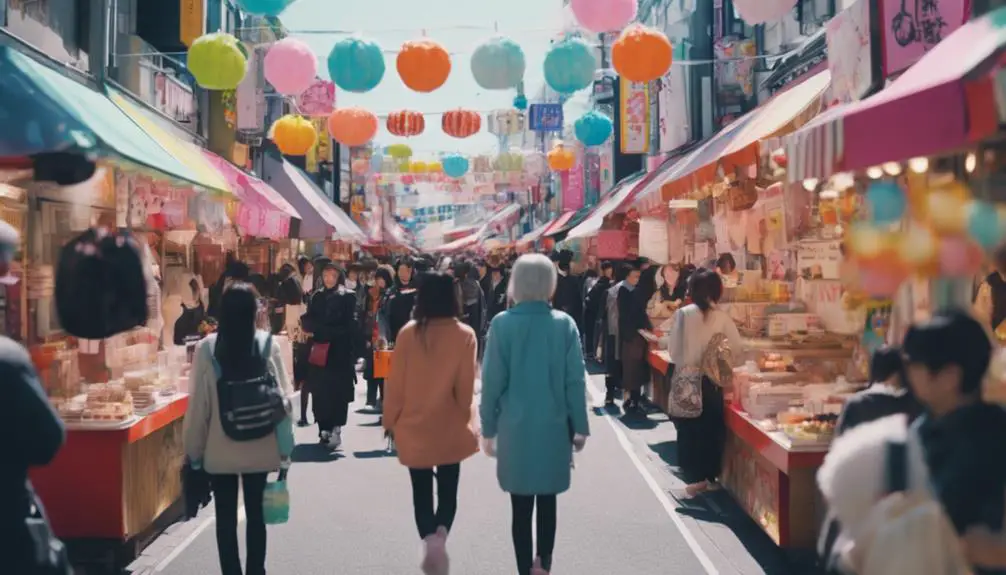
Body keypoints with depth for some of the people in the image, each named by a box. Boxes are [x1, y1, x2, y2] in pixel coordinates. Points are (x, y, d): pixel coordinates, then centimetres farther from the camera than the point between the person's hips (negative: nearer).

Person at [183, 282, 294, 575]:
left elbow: (198, 402, -8)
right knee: (255, 514, 16)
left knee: (226, 518, 11)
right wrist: (285, 446, 3)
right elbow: (283, 396, -6)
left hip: (220, 449, -1)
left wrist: (194, 448, 3)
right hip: (259, 447, 1)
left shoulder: (208, 347, -11)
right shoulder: (267, 344, -9)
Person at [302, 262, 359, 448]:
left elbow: (351, 325, -6)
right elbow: (308, 322, 5)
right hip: (319, 351, 4)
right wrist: (330, 329, -10)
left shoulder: (348, 297, 2)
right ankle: (324, 429, 7)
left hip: (340, 352, -4)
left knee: (338, 391, -7)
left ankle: (335, 430, -6)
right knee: (320, 392, 1)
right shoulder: (317, 297, 14)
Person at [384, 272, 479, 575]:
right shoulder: (465, 335, -10)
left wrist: (391, 420, 8)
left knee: (421, 491, 11)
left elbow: (395, 382, -4)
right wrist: (464, 415, 9)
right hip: (449, 427, 0)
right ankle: (440, 534, -8)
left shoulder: (408, 333, -8)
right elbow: (465, 385, -8)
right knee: (448, 489, 15)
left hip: (413, 427, 0)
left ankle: (429, 538, -8)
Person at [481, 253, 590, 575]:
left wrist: (488, 428, 3)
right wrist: (580, 427, 4)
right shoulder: (564, 323, -6)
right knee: (547, 501, 16)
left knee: (521, 505, 8)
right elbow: (576, 380, -5)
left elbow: (493, 381, -7)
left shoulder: (502, 324, -9)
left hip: (515, 429, -1)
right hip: (554, 428, 1)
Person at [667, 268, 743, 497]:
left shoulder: (683, 313, -9)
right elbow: (738, 350, -5)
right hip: (711, 381, 0)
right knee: (711, 428, 15)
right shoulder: (722, 317, -8)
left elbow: (673, 349, -5)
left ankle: (694, 478, 13)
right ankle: (709, 477, 22)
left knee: (689, 429, 11)